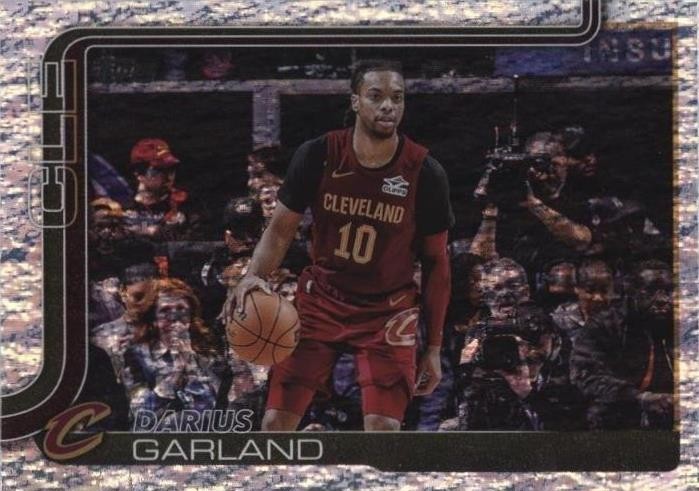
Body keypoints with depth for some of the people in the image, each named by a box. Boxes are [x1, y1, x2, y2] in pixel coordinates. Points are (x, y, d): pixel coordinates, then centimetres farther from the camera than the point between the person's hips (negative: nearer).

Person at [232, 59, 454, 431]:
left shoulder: (425, 173, -13)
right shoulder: (317, 156, -12)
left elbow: (436, 262, -3)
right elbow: (282, 228, -1)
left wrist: (433, 348, -2)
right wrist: (254, 276, -22)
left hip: (387, 311, -1)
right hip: (321, 299, 2)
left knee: (384, 428, -14)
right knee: (277, 421, -2)